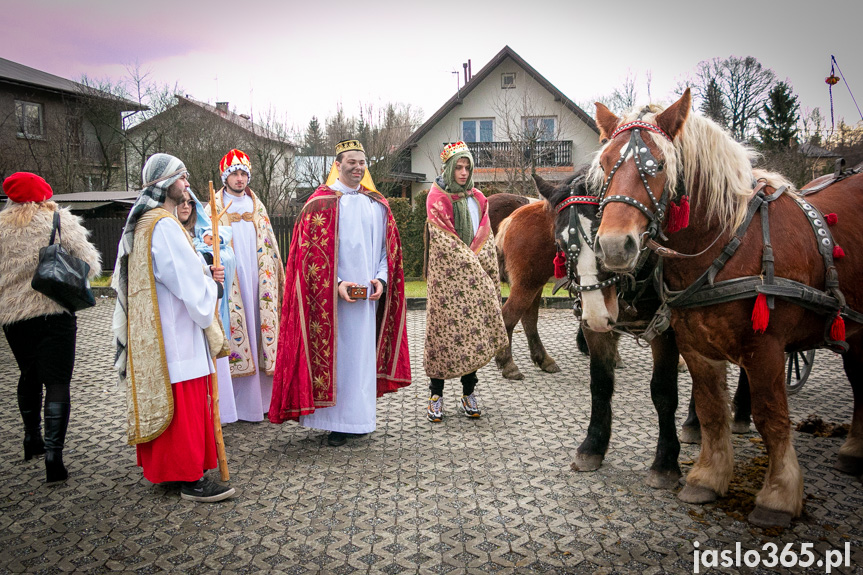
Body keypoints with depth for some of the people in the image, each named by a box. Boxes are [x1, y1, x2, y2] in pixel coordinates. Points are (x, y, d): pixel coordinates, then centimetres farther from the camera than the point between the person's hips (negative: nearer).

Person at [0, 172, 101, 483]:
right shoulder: (61, 221, -5)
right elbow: (90, 264, -5)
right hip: (55, 313, -3)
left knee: (29, 377, 22)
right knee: (57, 382, -1)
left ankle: (32, 439, 37)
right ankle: (53, 452, -9)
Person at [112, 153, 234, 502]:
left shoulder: (140, 223, 14)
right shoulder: (164, 225, -19)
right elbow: (189, 281, -21)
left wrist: (205, 274, 5)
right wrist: (211, 283, -1)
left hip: (150, 334, 11)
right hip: (174, 333, -10)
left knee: (159, 396, 17)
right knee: (185, 402, -4)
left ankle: (160, 465, 29)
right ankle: (191, 478, 4)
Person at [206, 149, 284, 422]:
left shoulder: (258, 208, 15)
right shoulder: (214, 210, 4)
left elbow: (270, 247, 16)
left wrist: (278, 280, 12)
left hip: (257, 284, 3)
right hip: (229, 285, -3)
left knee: (260, 332, 4)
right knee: (235, 335, -5)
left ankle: (262, 399, 13)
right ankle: (244, 403, 2)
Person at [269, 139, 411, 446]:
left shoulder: (378, 205, 13)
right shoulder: (321, 203, 0)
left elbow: (389, 248, 13)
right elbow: (309, 251, -6)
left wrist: (381, 278, -3)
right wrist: (336, 283, -16)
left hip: (367, 294, 4)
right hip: (330, 296, -4)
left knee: (363, 351, 7)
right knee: (333, 353, -2)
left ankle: (357, 417, 18)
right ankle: (335, 421, 7)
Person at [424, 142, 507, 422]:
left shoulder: (478, 199, 15)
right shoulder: (437, 198, -2)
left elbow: (485, 237, 12)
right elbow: (444, 240, -10)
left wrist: (480, 269, -1)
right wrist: (472, 264, -10)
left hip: (475, 278, 5)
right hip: (447, 276, -5)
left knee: (475, 330, 4)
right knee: (444, 329, -4)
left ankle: (468, 393, 13)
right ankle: (436, 394, 5)